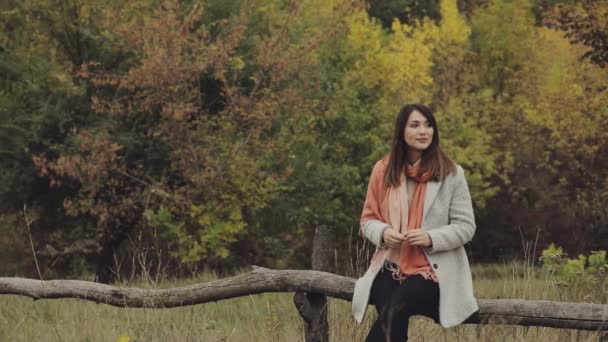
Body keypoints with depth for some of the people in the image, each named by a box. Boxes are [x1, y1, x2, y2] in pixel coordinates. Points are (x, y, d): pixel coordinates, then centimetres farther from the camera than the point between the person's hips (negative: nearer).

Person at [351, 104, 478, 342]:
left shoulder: (451, 173, -2)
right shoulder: (383, 170, 5)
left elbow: (465, 227, -1)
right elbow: (368, 219, 13)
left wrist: (431, 238, -19)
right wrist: (383, 233, -11)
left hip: (434, 269, -2)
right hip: (392, 266, 3)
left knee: (395, 311, -32)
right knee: (392, 319, -30)